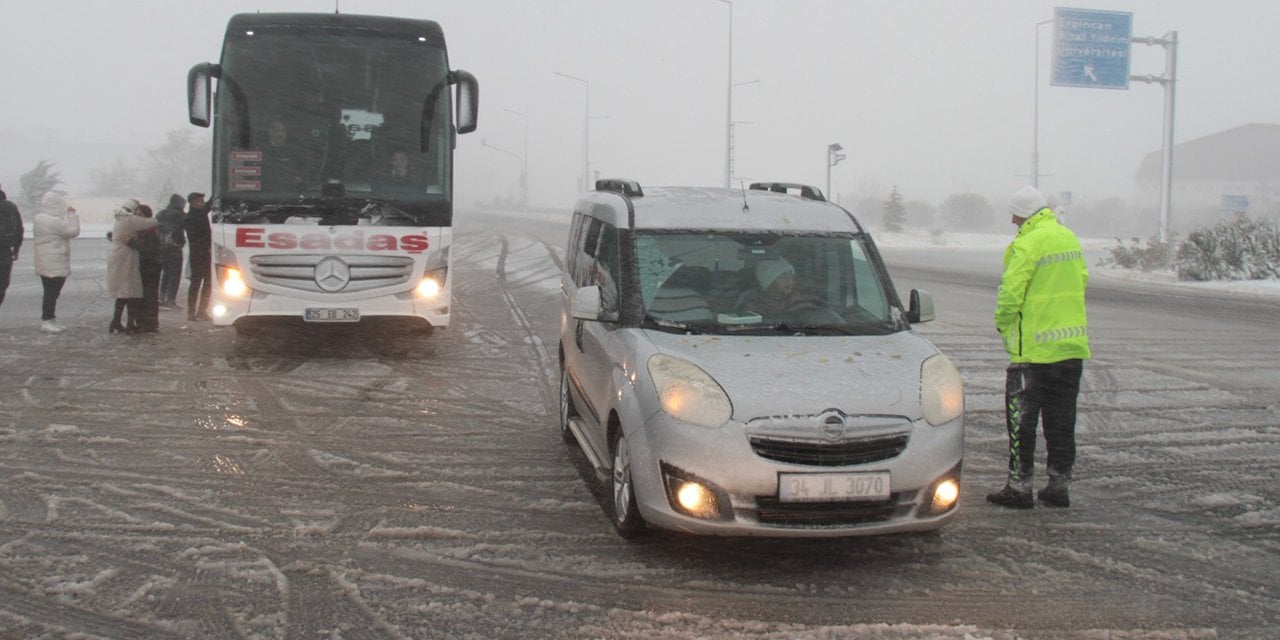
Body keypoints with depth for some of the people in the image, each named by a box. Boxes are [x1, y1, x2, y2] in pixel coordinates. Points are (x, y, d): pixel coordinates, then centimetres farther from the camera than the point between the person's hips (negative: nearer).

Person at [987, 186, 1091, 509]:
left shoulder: (1026, 245, -15)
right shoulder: (1069, 238, 10)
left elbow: (1010, 293, -18)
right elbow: (1082, 280, 18)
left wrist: (1002, 322, 0)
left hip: (1034, 347, -8)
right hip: (1072, 343, 8)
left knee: (1021, 418, 1)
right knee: (1061, 419, 12)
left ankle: (1020, 485, 2)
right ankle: (1059, 484, 16)